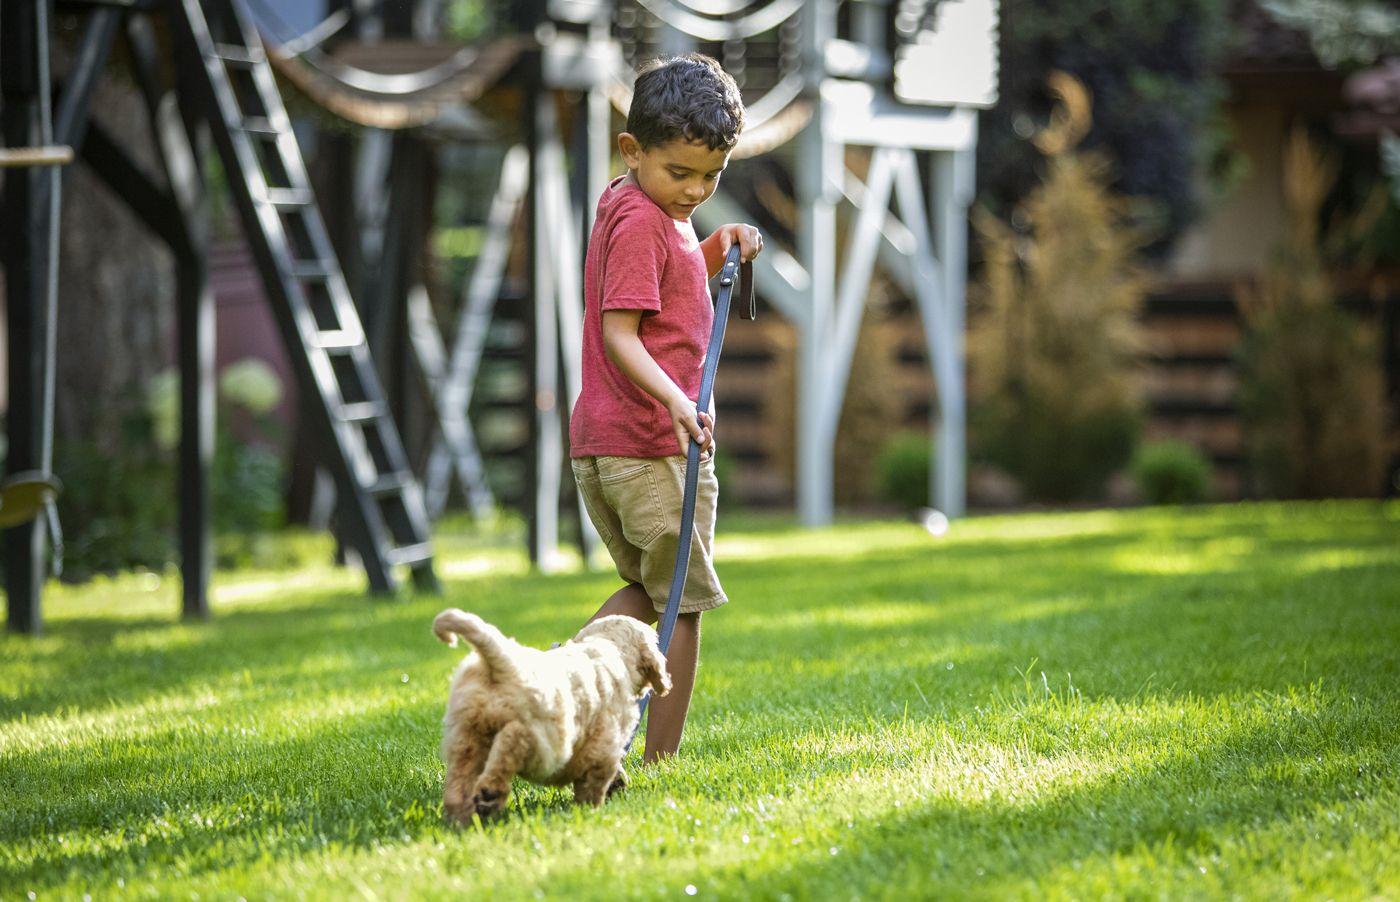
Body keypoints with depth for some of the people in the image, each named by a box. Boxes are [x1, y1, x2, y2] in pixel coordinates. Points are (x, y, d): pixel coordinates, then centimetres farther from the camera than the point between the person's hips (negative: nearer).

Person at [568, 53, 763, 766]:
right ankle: (661, 760, 6)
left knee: (649, 589, 22)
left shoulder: (643, 209, 15)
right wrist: (675, 400, -36)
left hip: (597, 441, 9)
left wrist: (719, 250, 13)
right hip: (649, 446, -9)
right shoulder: (641, 222, -14)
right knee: (681, 603, 2)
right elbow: (620, 336, -22)